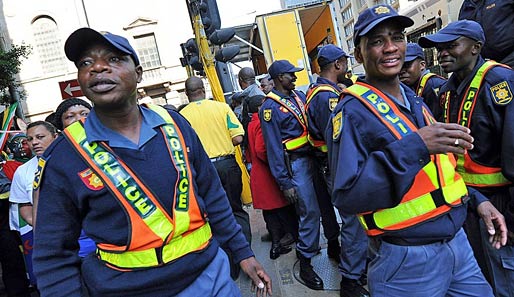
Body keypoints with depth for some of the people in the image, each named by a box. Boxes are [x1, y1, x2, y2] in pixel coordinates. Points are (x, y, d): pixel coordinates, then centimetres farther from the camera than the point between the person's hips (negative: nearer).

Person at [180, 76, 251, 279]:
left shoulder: (182, 115, -2)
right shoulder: (221, 107, -2)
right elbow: (238, 137, -7)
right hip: (227, 163, 0)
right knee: (237, 211, 16)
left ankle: (231, 266, 23)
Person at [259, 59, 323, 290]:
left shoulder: (298, 95, 12)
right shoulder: (270, 107, -10)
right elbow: (274, 148, -12)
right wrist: (284, 182, -13)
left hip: (311, 157, 7)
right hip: (296, 163, -7)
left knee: (316, 208, 15)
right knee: (310, 212, -5)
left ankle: (311, 245, 37)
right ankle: (305, 261, 10)